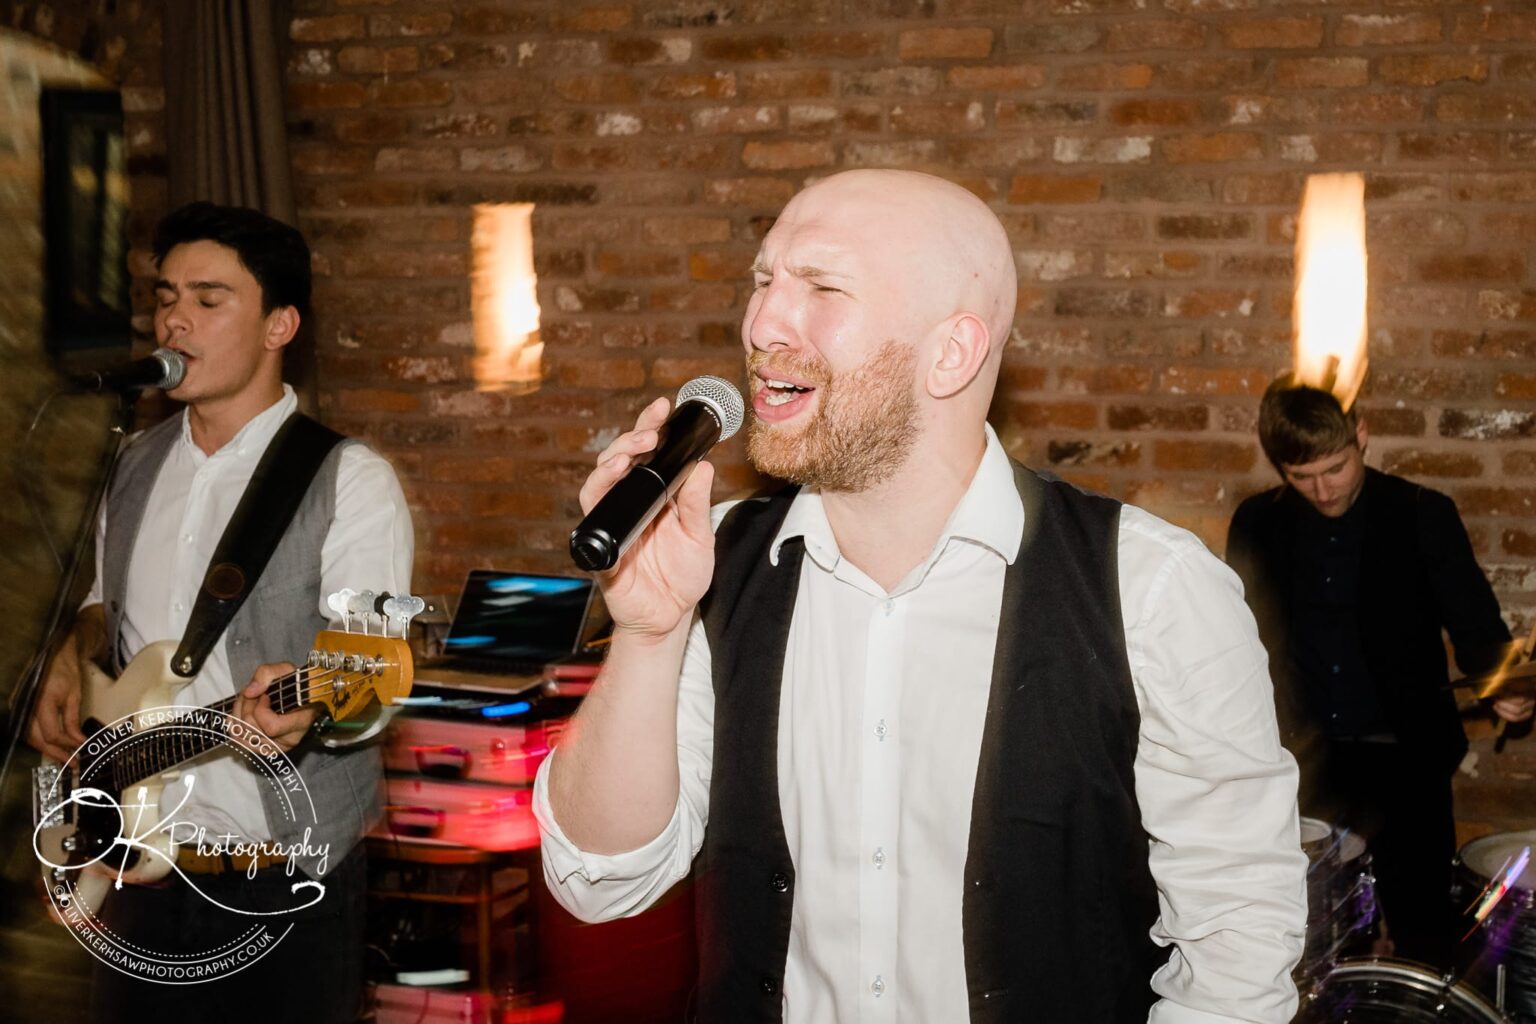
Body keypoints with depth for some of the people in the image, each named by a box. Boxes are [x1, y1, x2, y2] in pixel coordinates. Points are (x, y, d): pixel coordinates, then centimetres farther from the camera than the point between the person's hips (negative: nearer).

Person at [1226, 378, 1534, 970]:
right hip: (1301, 762, 2)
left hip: (1403, 760, -2)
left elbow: (1474, 624, -5)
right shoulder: (1256, 525, 2)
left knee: (1423, 944, 1)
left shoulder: (1423, 516, -5)